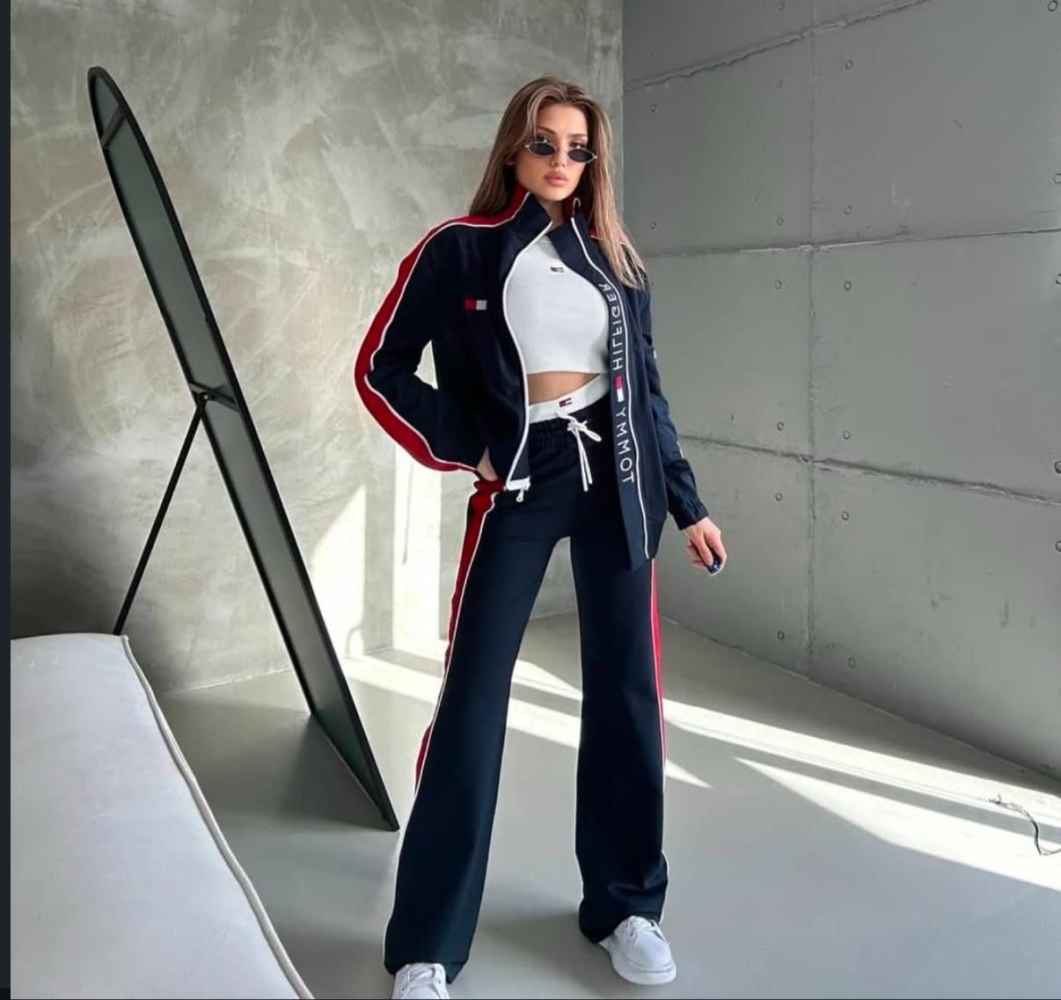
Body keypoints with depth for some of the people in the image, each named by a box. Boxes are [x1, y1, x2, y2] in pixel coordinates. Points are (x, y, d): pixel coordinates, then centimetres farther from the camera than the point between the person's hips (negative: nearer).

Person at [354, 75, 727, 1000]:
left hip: (615, 478, 4)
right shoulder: (461, 249, -1)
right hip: (519, 484, -3)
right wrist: (465, 447, -5)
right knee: (473, 698, -4)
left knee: (626, 689, 6)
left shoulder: (612, 256, 10)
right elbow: (381, 369, 1)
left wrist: (687, 505, 11)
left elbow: (646, 389, 13)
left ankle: (625, 905, 24)